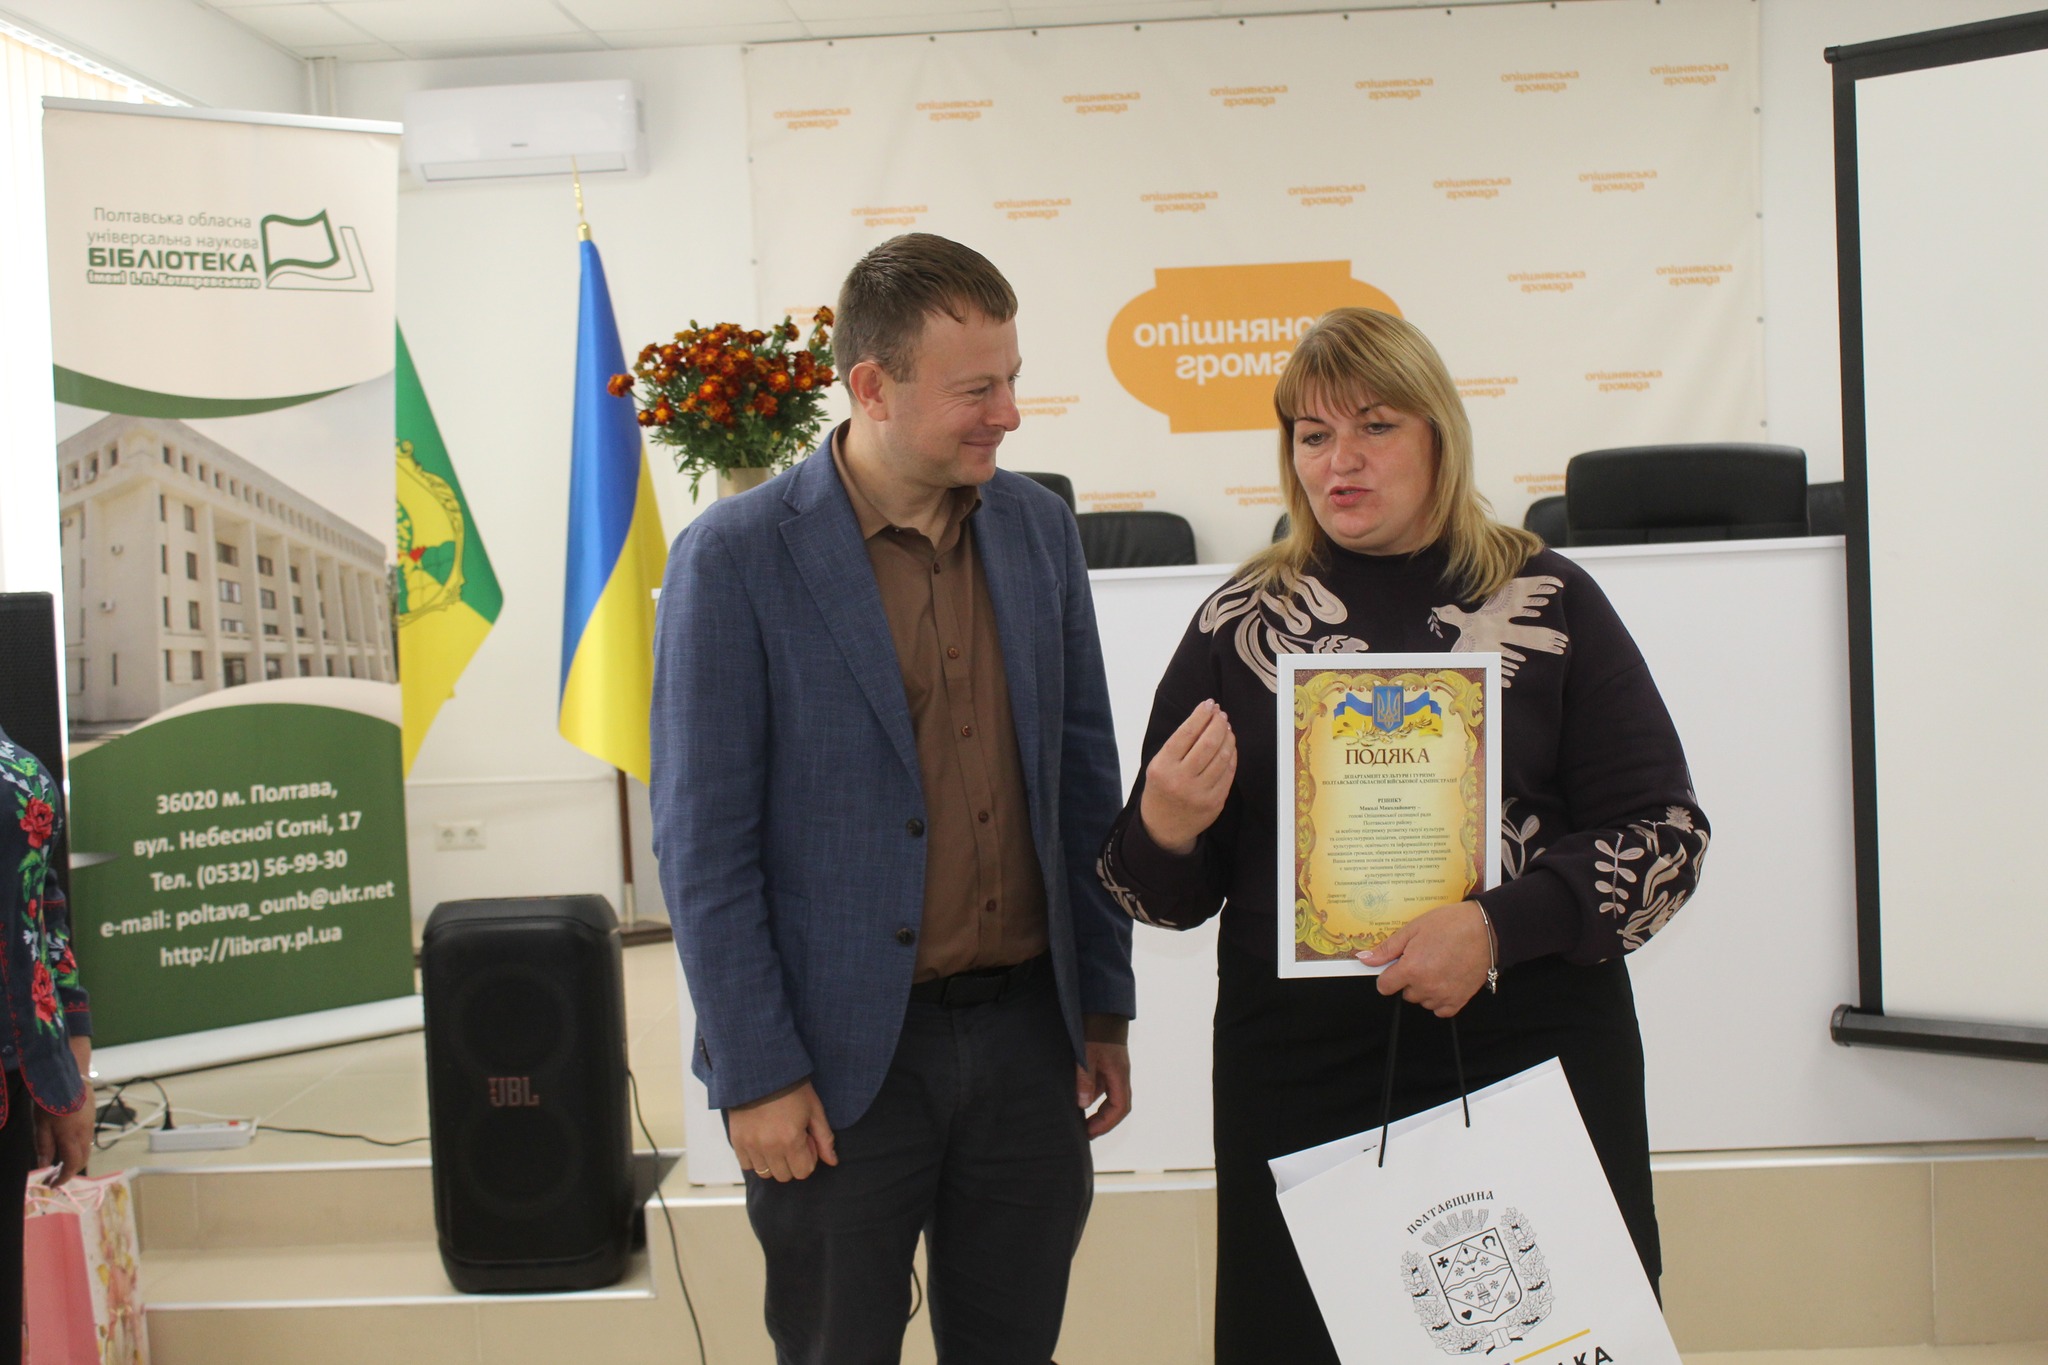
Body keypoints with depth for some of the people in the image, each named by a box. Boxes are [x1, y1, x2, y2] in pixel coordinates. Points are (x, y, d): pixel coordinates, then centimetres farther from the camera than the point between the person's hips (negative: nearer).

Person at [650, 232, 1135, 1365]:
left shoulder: (1039, 528, 4)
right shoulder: (736, 557, -11)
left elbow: (1084, 780, 10)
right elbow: (703, 841, -10)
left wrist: (1105, 1008, 10)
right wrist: (757, 1076, -10)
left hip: (1027, 1030, 4)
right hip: (843, 1056, -4)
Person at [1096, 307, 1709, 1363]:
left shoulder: (1548, 602, 2)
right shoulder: (1242, 622, 7)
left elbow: (1665, 832, 0)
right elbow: (1168, 893, 11)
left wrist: (1500, 930, -15)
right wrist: (1164, 830, -13)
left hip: (1535, 1061, -1)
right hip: (1301, 1082, 1)